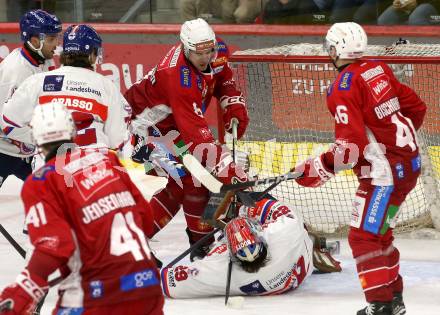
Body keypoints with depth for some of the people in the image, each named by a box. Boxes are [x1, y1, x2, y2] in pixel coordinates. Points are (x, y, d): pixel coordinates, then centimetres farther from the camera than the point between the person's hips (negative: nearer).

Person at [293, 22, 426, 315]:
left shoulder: (343, 88, -17)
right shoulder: (378, 69, 7)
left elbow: (350, 146, -24)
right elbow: (416, 108, 16)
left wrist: (320, 169, -15)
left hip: (385, 173, -9)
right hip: (408, 162, 9)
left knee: (364, 236, -7)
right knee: (379, 233, 21)